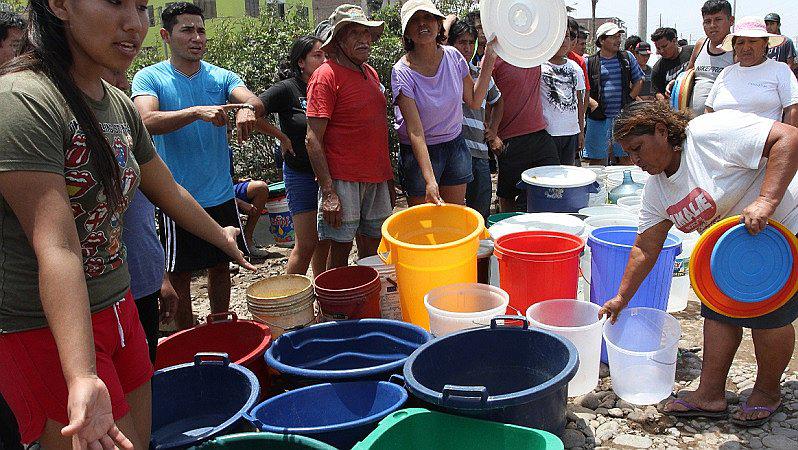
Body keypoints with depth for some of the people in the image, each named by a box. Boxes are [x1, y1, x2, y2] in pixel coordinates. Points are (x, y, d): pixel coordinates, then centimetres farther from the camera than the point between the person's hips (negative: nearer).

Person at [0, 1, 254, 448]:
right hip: (48, 330, -7)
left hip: (119, 311, 8)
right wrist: (82, 378, -35)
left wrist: (223, 236, 34)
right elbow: (56, 246, -29)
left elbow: (170, 192, 20)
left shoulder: (121, 106, 5)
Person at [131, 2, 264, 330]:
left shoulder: (221, 78, 3)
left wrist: (248, 108, -39)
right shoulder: (150, 78, -5)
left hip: (221, 195, 4)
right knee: (179, 275, 7)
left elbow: (255, 101, -15)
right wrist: (197, 112, -38)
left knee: (220, 266, 17)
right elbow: (149, 121, -24)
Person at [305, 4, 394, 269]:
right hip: (343, 181, -7)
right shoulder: (326, 76, -9)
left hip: (377, 179, 7)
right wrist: (328, 193, -19)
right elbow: (313, 140, -13)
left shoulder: (370, 73, 15)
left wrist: (389, 177, 17)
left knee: (373, 252, 12)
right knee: (340, 250, 0)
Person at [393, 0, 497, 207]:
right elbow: (414, 130, -24)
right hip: (420, 151, -4)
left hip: (455, 145, 4)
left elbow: (474, 101, 4)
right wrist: (430, 179, -33)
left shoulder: (452, 56, -5)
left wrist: (488, 60, -4)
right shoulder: (402, 72, -18)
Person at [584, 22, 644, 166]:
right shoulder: (590, 62, 1)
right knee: (596, 160, 1)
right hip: (598, 118, -2)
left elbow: (639, 81, 15)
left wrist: (630, 99, 2)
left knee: (626, 157, 7)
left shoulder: (627, 57, 10)